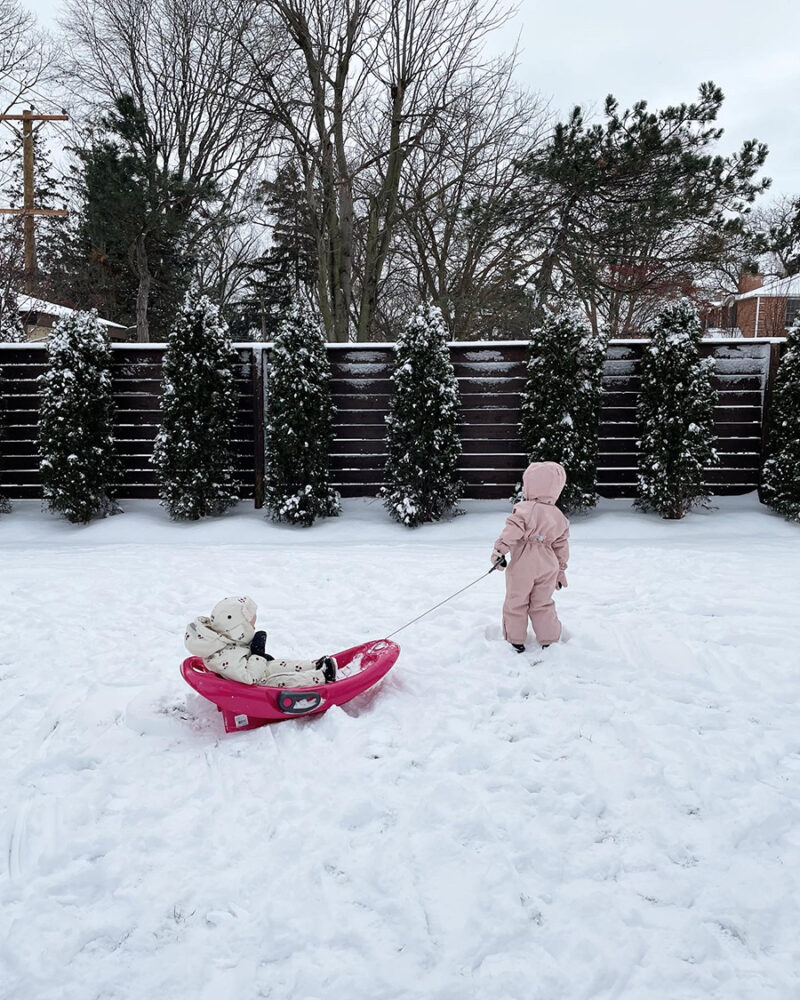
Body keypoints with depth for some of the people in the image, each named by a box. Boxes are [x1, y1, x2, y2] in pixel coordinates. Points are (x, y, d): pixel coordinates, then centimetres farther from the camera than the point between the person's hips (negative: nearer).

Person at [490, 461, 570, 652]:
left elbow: (511, 531, -23)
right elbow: (561, 546, 12)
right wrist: (561, 571, 20)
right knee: (543, 605, 18)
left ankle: (516, 640, 17)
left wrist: (499, 550, -17)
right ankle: (548, 640, 20)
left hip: (522, 566, -5)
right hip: (548, 567, 5)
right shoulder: (559, 517, 7)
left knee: (516, 603, 11)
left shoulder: (524, 509, -13)